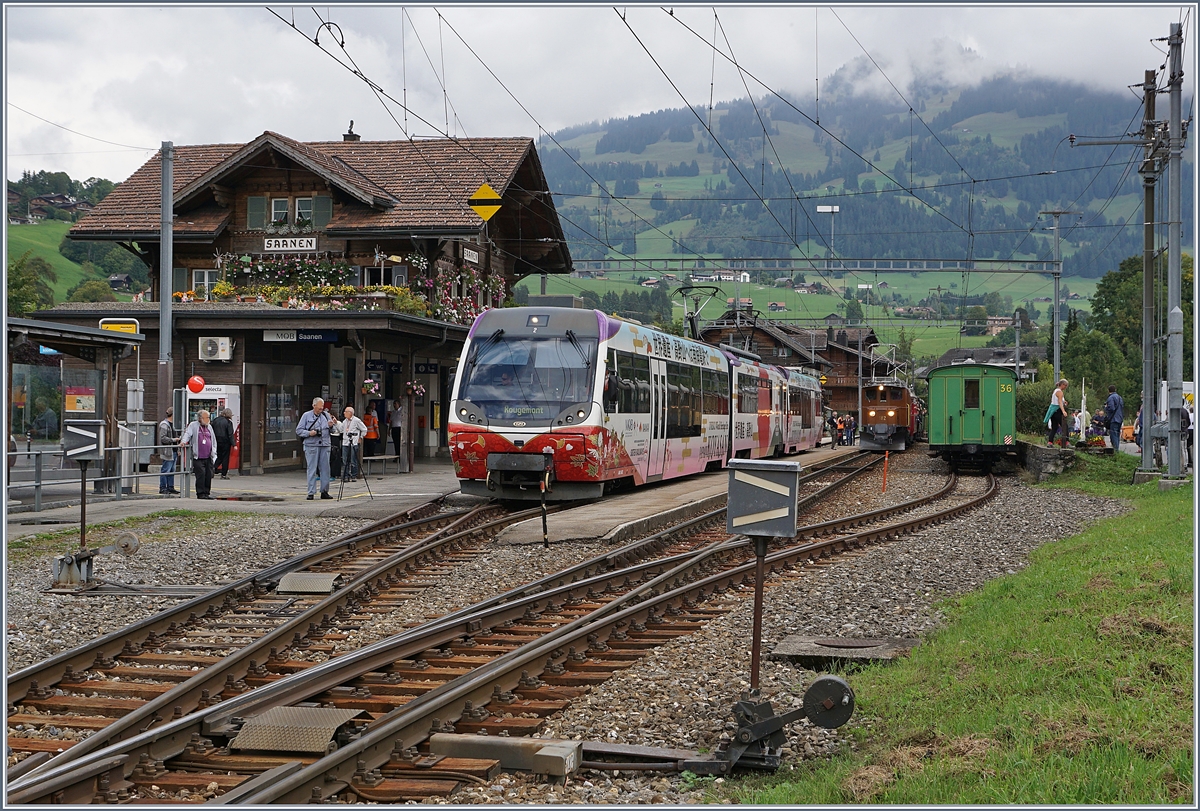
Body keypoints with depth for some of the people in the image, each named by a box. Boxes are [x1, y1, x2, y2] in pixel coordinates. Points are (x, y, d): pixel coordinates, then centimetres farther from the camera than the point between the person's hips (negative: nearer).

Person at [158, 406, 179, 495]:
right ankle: (162, 488, -3)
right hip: (167, 451, -10)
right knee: (166, 470, -7)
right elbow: (163, 438, -19)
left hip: (173, 451, 10)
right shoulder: (164, 425, -12)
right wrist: (173, 440, -19)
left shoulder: (172, 424, 19)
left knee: (172, 470, 12)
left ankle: (170, 487, 17)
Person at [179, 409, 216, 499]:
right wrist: (183, 441, -28)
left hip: (208, 457, 5)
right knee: (201, 474, -11)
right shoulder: (193, 425, 4)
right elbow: (187, 433, -9)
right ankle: (200, 493, -4)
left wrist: (214, 451, 17)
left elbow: (213, 440, 25)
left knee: (209, 475, 2)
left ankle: (206, 493, 12)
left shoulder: (209, 427, 19)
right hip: (198, 457, -5)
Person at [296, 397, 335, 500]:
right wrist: (309, 433, -13)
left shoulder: (326, 415, 14)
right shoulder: (306, 415, 5)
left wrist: (331, 425, -5)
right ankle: (311, 493, -1)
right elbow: (299, 430, 2)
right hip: (311, 446, -3)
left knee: (325, 468, 4)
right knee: (312, 469, -4)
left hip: (325, 445, 3)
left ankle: (324, 491, 12)